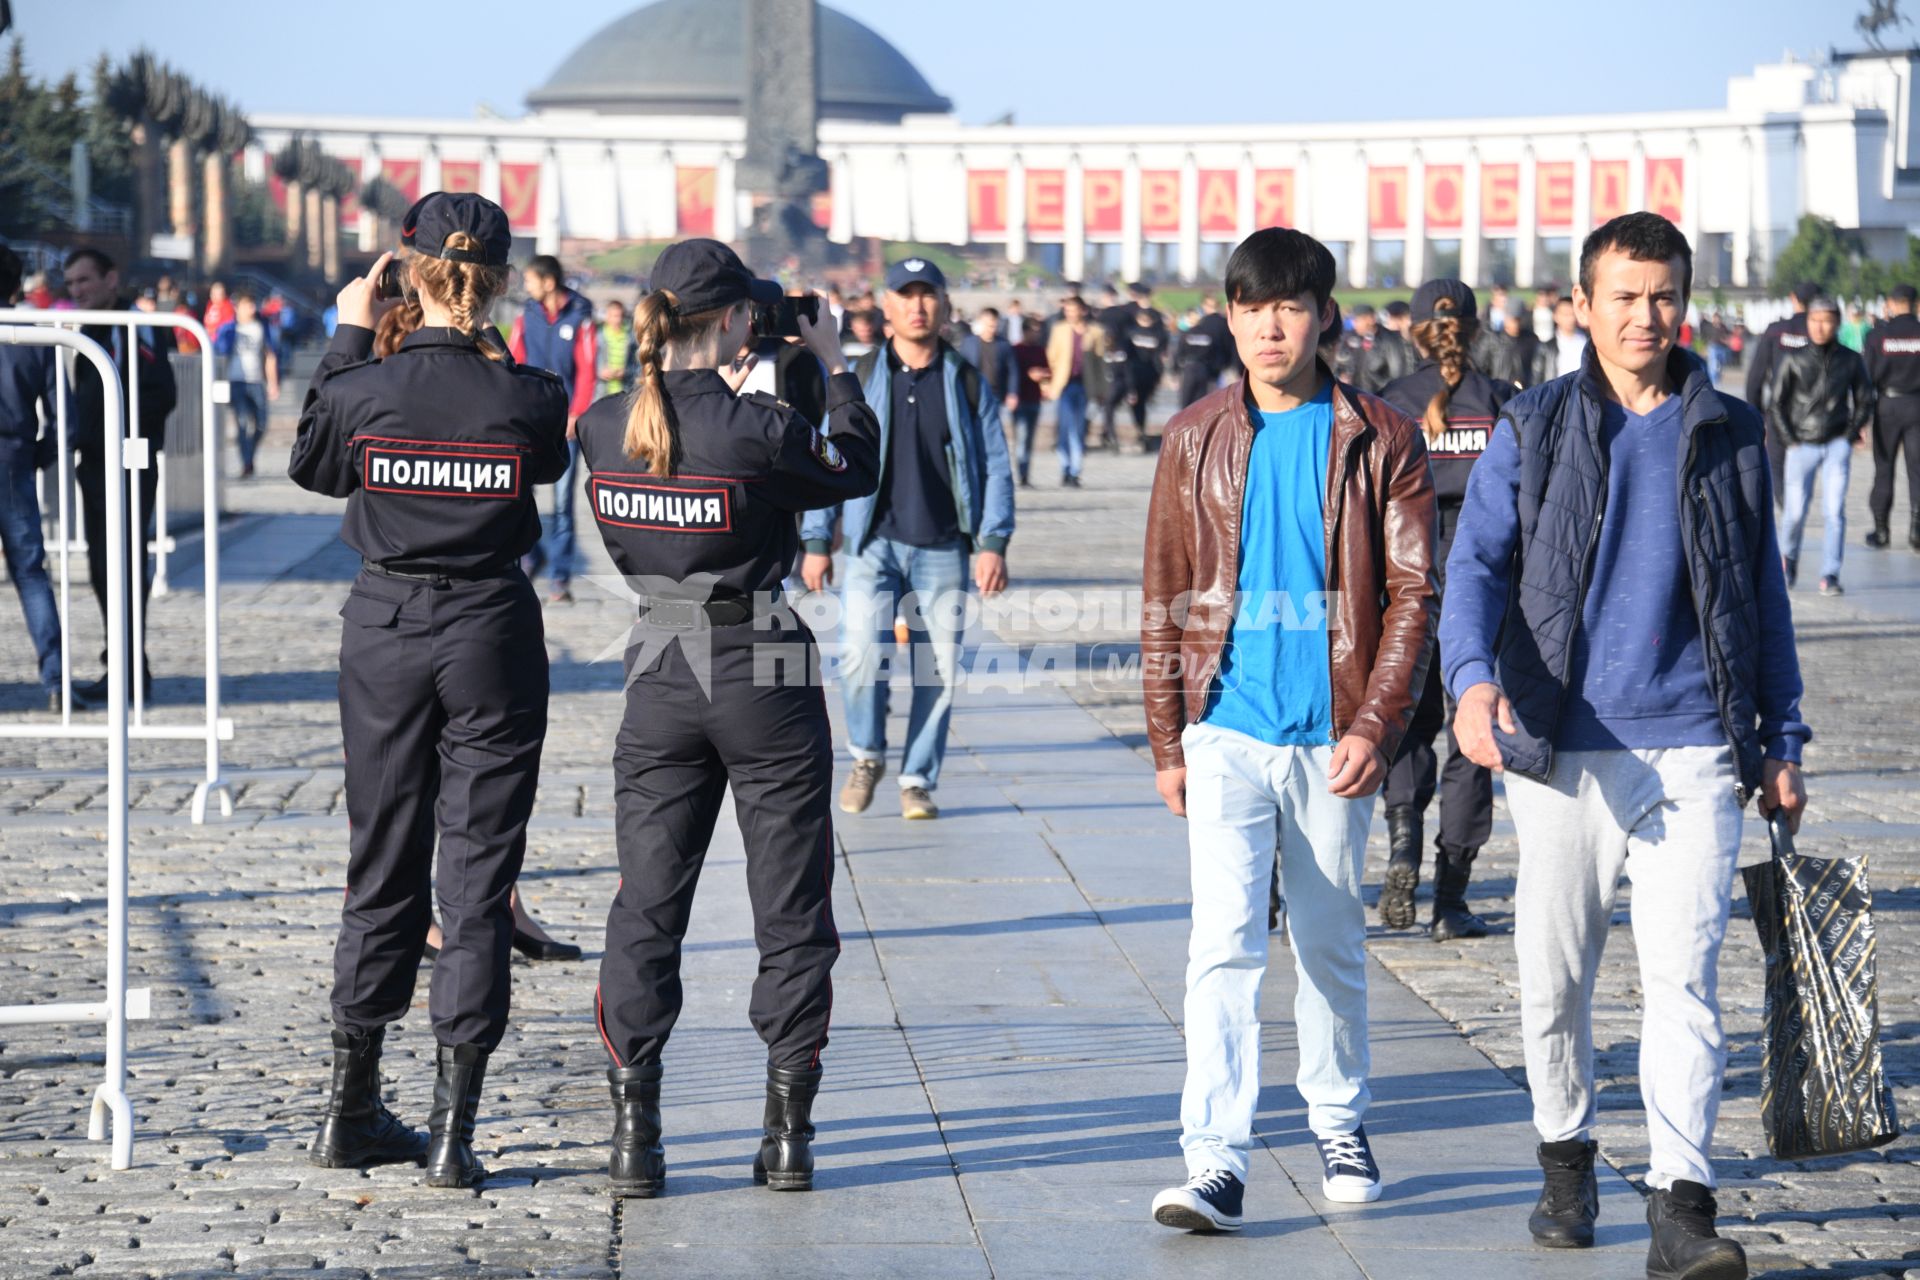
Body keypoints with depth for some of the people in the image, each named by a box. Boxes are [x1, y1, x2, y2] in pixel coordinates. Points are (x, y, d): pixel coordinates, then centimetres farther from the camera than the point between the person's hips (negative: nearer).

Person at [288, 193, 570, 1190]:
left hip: (384, 630, 2)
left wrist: (349, 337, 15)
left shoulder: (364, 388, -10)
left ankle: (352, 1112, 21)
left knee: (381, 866, 14)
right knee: (478, 874, 3)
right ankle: (453, 1129, 0)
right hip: (492, 631, -2)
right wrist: (493, 355, 18)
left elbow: (312, 464, 11)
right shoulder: (526, 396, -11)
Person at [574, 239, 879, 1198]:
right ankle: (787, 1134, 8)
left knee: (645, 909, 9)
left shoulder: (604, 428, -4)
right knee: (791, 913, 7)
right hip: (766, 682, -4)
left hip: (660, 680, 4)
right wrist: (834, 366, 11)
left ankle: (634, 1132, 4)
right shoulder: (758, 431, -17)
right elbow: (855, 471, 1)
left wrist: (725, 390, 23)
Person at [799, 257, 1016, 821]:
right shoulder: (859, 380, 6)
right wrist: (817, 542, 4)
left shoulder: (968, 384, 7)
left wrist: (993, 543, -5)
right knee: (862, 655, -16)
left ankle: (918, 781, 15)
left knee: (938, 670, 1)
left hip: (943, 550, 1)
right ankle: (867, 755, 9)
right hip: (874, 545, -1)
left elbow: (996, 469, 6)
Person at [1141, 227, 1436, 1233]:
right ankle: (1215, 1160, -15)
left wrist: (1376, 727, -12)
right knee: (1225, 940, -11)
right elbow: (1165, 599, 9)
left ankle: (1338, 1124, 32)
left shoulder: (1381, 441, 1)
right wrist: (1167, 740, 6)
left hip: (1333, 740, 0)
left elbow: (1413, 593, -2)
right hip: (1227, 733, 0)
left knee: (1331, 945, 13)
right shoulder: (1195, 441, 5)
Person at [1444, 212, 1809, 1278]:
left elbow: (1764, 595, 15)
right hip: (1563, 750, 0)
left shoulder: (1729, 435, 9)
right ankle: (1566, 1158, 31)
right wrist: (1472, 677, -23)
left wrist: (1781, 741, 12)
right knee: (1554, 978, 8)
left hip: (1692, 750, 0)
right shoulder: (1533, 431, 5)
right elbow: (1476, 562, -4)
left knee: (1684, 976, -9)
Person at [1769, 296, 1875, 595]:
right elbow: (1775, 401, 4)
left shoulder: (1851, 360, 3)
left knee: (1835, 511, -9)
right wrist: (1790, 439, -1)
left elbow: (1865, 401, 13)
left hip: (1837, 445, 1)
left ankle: (1830, 576, -4)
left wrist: (1850, 437, 4)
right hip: (1802, 446, -1)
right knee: (1795, 512, -4)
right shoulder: (1792, 359, -1)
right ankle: (1788, 558, 26)